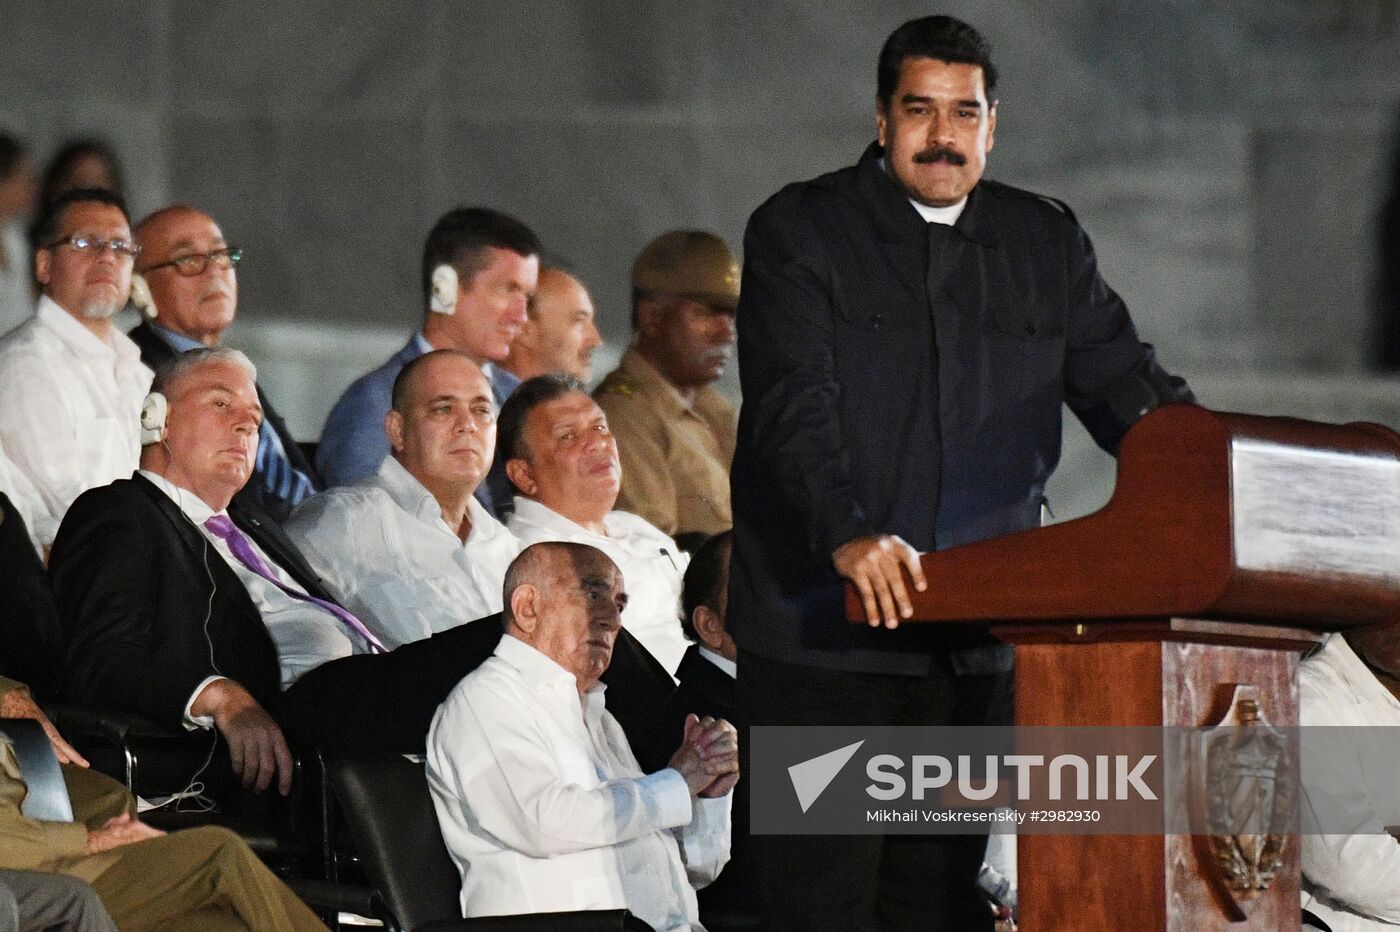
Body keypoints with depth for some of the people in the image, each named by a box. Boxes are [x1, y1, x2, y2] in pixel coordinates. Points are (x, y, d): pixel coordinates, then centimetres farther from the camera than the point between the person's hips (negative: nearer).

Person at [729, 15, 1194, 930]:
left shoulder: (1047, 243, 13)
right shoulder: (800, 230, -2)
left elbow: (1126, 383, 11)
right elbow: (794, 403, -14)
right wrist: (851, 536, -31)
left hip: (974, 640, 5)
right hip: (825, 631, -4)